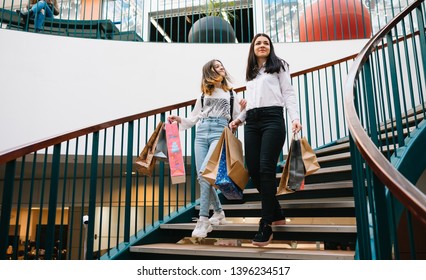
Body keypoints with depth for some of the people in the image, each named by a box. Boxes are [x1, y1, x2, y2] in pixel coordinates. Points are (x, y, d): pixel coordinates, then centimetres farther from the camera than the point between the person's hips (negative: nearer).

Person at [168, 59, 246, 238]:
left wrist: (242, 110, -7)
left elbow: (236, 119, 12)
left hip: (220, 132, -3)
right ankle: (219, 213, 15)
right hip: (202, 133, 4)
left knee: (205, 173, -22)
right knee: (202, 175, -4)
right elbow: (193, 118, 21)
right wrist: (179, 119, 5)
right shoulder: (203, 94, 21)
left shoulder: (231, 94, 17)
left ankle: (203, 220, -19)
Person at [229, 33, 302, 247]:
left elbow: (288, 93, 4)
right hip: (252, 122, 5)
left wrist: (295, 118, -10)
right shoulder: (250, 73, 28)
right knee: (253, 169, -4)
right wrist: (239, 118, 10)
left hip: (272, 119, -5)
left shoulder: (278, 66, 15)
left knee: (266, 169, -15)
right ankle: (276, 214, 13)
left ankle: (266, 225, -10)